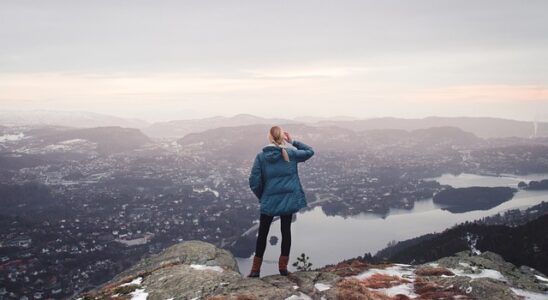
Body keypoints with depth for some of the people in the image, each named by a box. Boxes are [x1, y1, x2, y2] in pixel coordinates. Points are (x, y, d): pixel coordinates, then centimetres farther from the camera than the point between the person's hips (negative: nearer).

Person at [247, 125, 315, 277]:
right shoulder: (291, 153, -4)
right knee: (286, 231, 12)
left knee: (262, 233, 11)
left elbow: (254, 181, -7)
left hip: (268, 201, 0)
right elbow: (309, 151, 14)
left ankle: (256, 269, 15)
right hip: (289, 200, 0)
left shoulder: (261, 156, -6)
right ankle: (283, 266, 14)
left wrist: (261, 196, 8)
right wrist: (293, 141, 10)